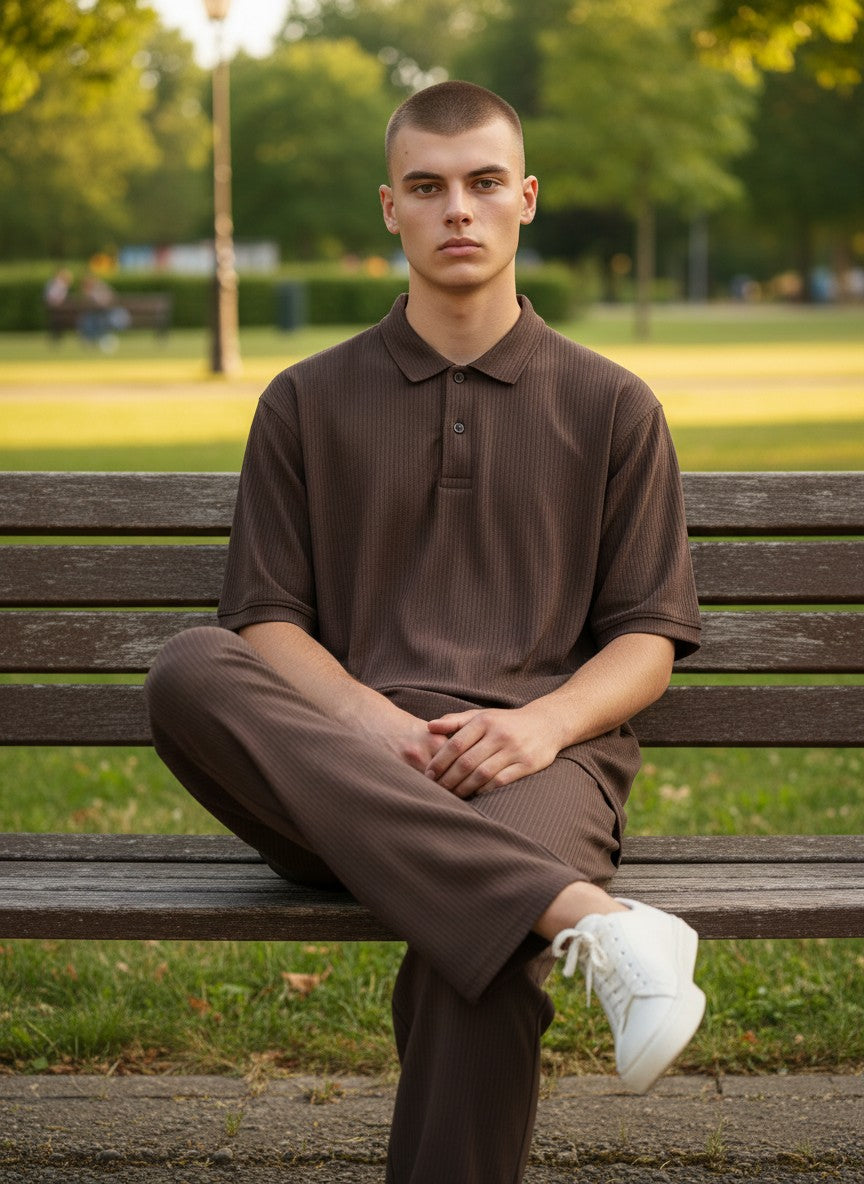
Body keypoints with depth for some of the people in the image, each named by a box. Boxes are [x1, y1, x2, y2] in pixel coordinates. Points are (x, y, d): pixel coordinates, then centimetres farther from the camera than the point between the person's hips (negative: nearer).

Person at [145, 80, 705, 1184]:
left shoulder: (610, 407, 16)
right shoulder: (307, 404, 17)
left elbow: (648, 639, 12)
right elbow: (267, 622, 9)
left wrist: (542, 721, -11)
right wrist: (379, 725, -12)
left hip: (539, 760, -1)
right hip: (341, 768, 2)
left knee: (479, 946, -37)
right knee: (189, 671, -34)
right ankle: (584, 918, -43)